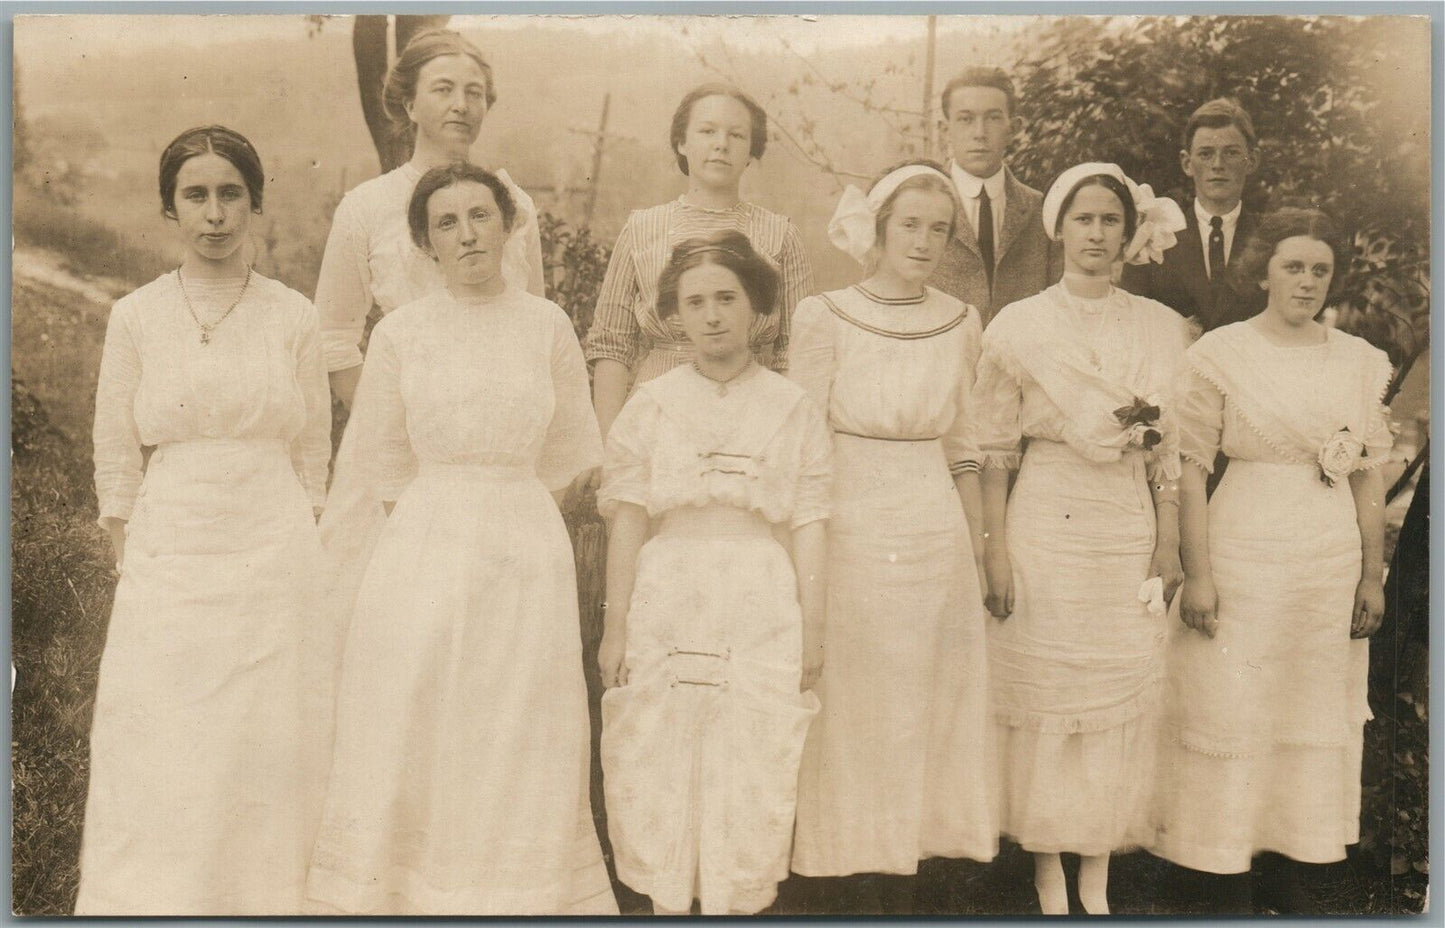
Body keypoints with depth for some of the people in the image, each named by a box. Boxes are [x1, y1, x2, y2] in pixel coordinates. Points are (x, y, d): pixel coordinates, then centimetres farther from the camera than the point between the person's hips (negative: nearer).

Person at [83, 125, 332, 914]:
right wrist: (130, 568, 1)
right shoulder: (135, 318, 4)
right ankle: (155, 902, 17)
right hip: (168, 558, 0)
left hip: (274, 560, 0)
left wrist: (295, 557, 2)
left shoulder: (292, 317, 4)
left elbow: (314, 452, 7)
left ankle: (267, 899, 18)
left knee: (267, 749, 3)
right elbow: (115, 461, 6)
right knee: (160, 757, 1)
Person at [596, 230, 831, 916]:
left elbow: (809, 524, 3)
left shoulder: (792, 408, 4)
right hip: (666, 603, 1)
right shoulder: (650, 404, 5)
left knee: (753, 777, 1)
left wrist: (813, 627, 0)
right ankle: (667, 903, 19)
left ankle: (738, 904, 16)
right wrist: (615, 626, 1)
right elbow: (627, 520, 4)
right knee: (658, 770, 4)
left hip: (763, 608, 0)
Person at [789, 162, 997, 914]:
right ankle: (837, 868, 19)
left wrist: (976, 545, 11)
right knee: (847, 715, 5)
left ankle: (899, 882, 23)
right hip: (850, 534, -4)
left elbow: (961, 445, 12)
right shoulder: (826, 317, -5)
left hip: (936, 539, 4)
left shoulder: (960, 323, 6)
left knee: (926, 716, 10)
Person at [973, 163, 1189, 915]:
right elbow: (993, 451, -3)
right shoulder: (1019, 326, -1)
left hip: (1129, 535, 3)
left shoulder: (1161, 328, 6)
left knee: (1120, 703, 6)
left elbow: (1170, 450, 7)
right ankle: (1049, 879, 16)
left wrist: (1168, 546, 3)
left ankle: (1098, 879, 19)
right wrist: (995, 548, -8)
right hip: (1044, 531, -2)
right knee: (1042, 698, 3)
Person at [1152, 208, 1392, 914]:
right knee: (1232, 709, 2)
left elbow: (1369, 477, 9)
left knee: (1315, 713, 11)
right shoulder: (1221, 352, -5)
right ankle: (1228, 879, 16)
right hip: (1244, 556, -4)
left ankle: (1288, 869, 26)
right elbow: (1191, 467, -7)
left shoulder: (1361, 360, 6)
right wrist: (1197, 573, -11)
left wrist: (1373, 575, 6)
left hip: (1333, 561, 4)